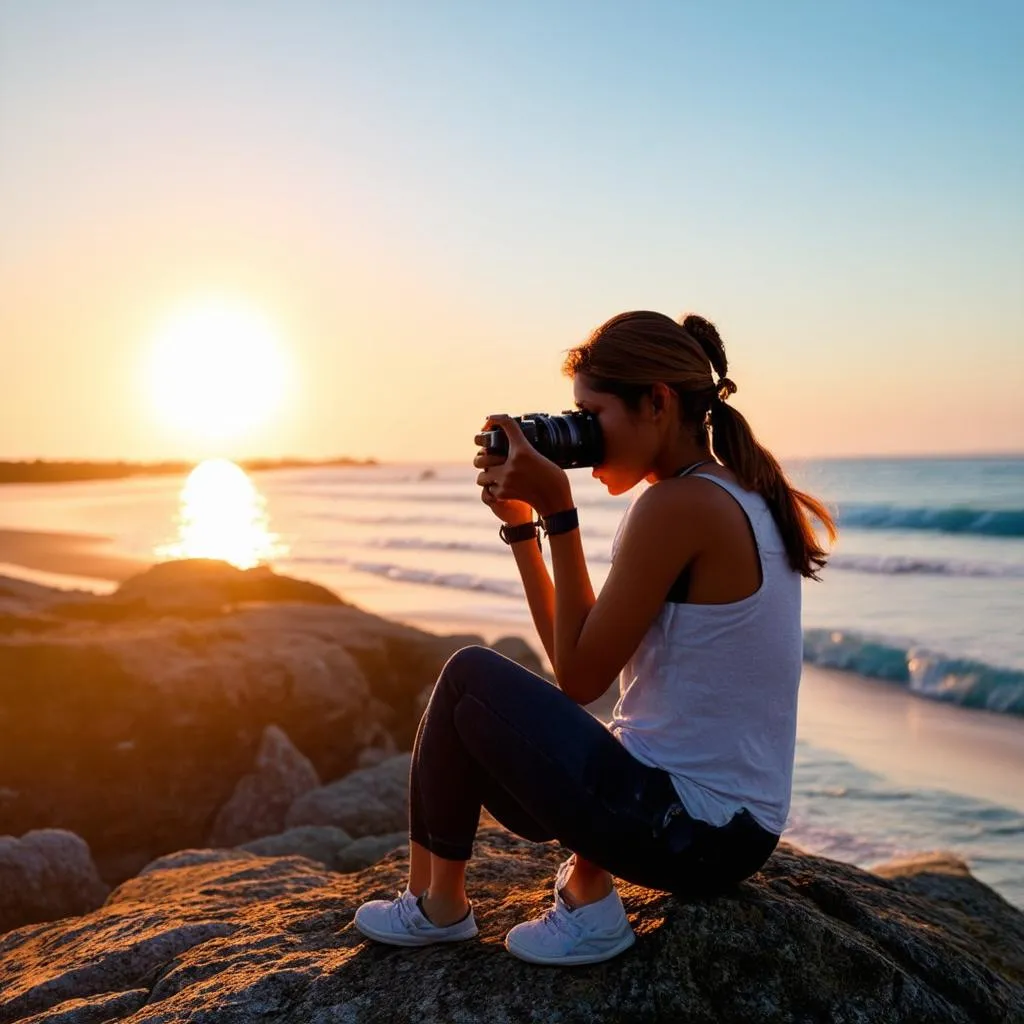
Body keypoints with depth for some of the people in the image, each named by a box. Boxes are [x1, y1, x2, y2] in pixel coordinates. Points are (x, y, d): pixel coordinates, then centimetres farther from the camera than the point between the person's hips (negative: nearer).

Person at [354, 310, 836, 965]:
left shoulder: (677, 504, -20)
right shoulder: (738, 495, 10)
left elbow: (579, 676, -14)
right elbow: (579, 654, 12)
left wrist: (558, 511, -13)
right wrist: (521, 523, 7)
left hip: (688, 830, -10)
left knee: (470, 675, 0)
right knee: (481, 733, 21)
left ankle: (439, 906, 15)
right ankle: (588, 893, 10)